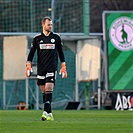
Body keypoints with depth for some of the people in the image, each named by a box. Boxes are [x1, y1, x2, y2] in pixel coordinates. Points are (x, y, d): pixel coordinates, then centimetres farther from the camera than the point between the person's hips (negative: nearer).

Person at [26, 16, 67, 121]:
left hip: (52, 68, -2)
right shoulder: (37, 38, 6)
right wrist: (28, 66, -3)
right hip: (40, 68, 2)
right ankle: (49, 114, 10)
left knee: (49, 89, -15)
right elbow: (31, 53, 8)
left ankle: (46, 112, -22)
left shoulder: (56, 37, 6)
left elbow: (60, 53, 11)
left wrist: (63, 67, 8)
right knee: (44, 91, 4)